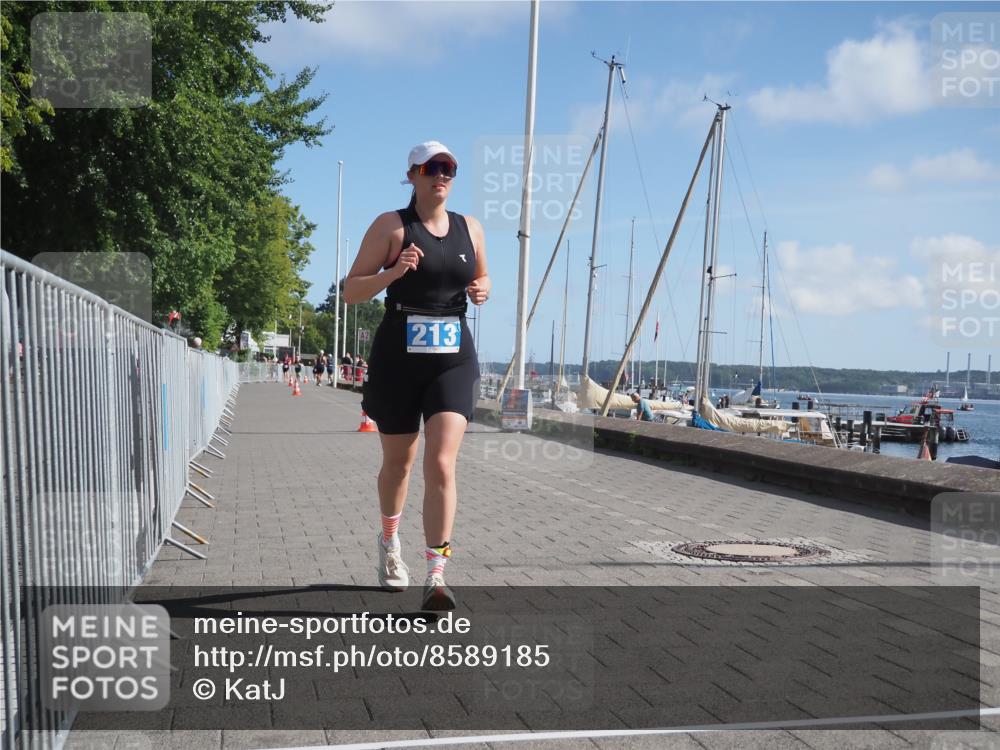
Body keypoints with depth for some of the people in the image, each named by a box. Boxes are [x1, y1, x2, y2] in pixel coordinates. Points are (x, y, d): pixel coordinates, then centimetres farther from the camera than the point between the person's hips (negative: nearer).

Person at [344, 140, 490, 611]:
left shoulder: (470, 228, 10)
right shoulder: (392, 226, -1)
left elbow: (482, 277, 26)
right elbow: (350, 292, -3)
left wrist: (481, 291, 1)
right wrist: (392, 273, -21)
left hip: (454, 356, 2)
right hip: (398, 355, -1)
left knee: (441, 463, -13)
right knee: (398, 463, 13)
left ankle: (436, 576, -11)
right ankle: (389, 541, 42)